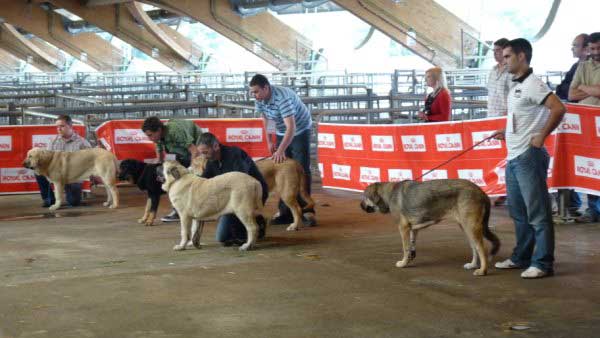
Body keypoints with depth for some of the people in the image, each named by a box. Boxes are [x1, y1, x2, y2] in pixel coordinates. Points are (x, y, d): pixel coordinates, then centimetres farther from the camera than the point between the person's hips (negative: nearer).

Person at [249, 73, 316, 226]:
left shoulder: (282, 97, -35)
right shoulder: (259, 99, -13)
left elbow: (291, 127, -40)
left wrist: (281, 150, -48)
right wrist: (269, 141, 4)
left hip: (300, 131, -7)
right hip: (282, 133, 7)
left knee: (302, 171, -12)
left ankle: (306, 211, -9)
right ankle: (286, 212, 4)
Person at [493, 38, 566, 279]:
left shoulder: (532, 84, -13)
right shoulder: (516, 86, 16)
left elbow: (559, 108, -23)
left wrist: (541, 137, -18)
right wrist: (507, 133, 15)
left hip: (529, 157, -10)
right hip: (513, 157, 10)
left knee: (537, 212, -5)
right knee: (518, 211, 16)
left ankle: (543, 263, -1)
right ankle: (521, 257, 26)